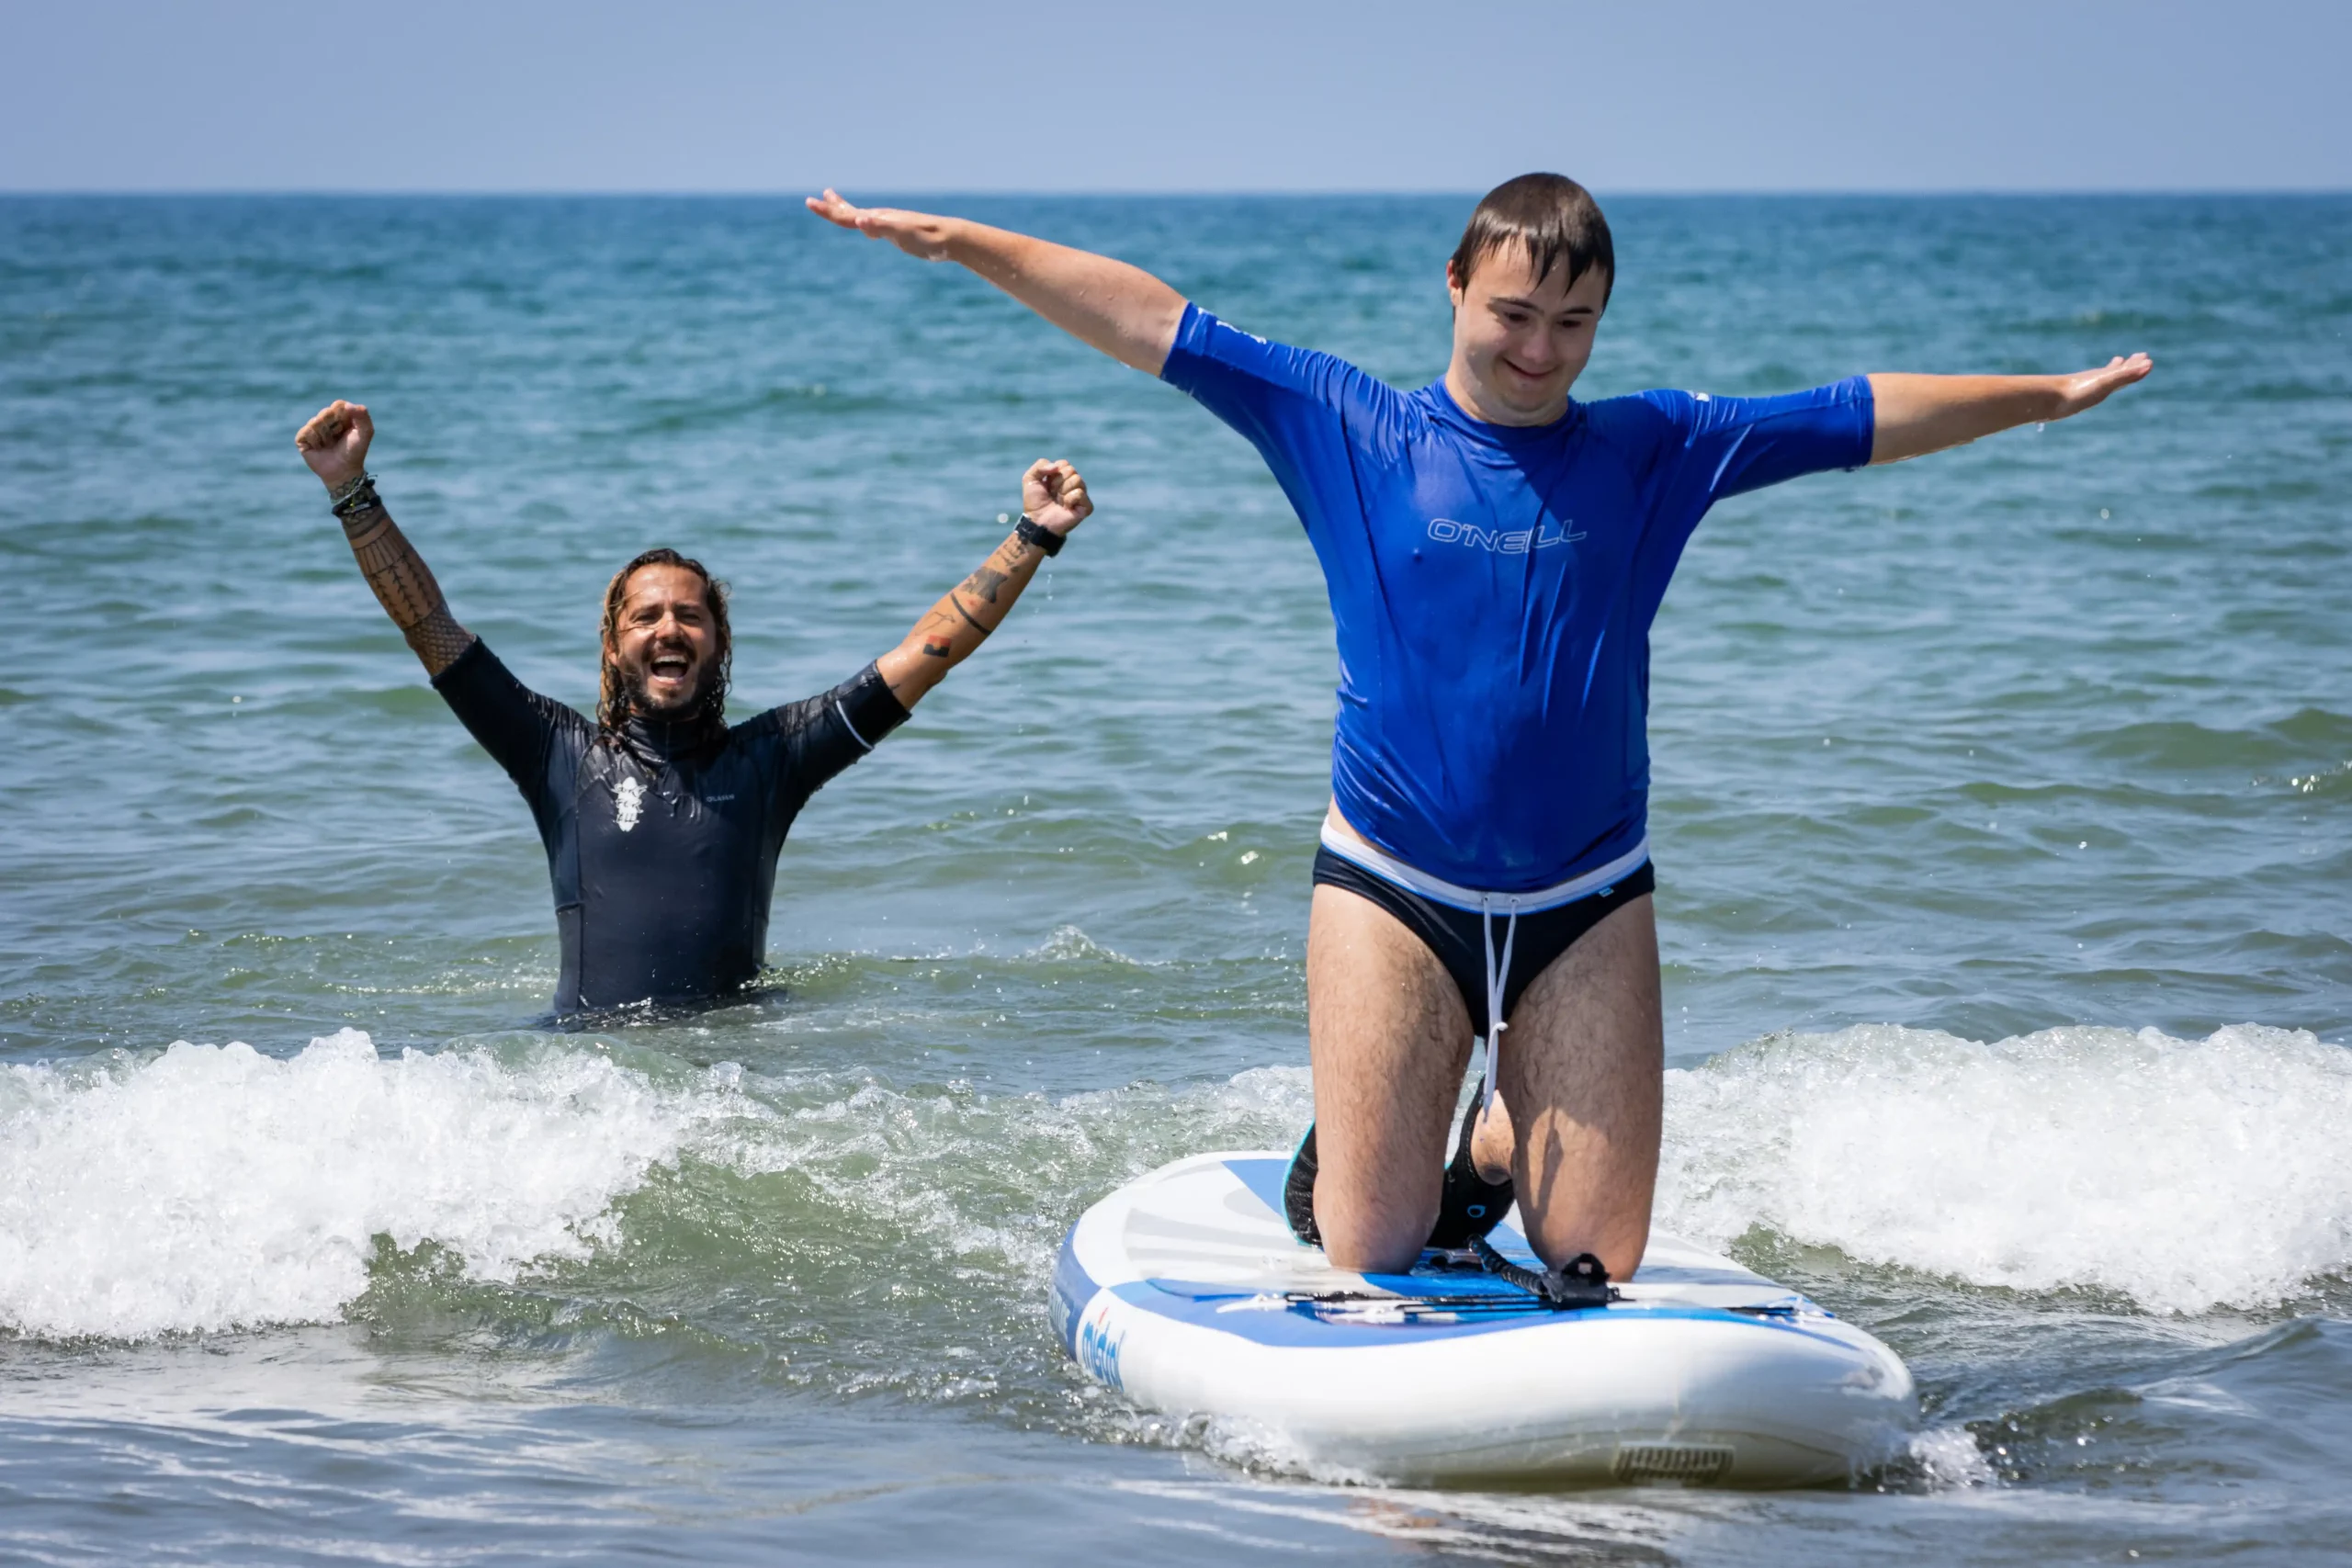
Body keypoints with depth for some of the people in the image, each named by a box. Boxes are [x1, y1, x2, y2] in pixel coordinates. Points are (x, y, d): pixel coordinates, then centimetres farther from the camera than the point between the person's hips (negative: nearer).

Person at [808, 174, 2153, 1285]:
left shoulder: (1652, 453, 3)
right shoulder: (1347, 428, -1)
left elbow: (1868, 418, 9)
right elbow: (1146, 321, -4)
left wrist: (2053, 395, 12)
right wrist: (959, 243, -8)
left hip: (1588, 902, 2)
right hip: (1392, 889, -2)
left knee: (1596, 1262, 2)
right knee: (1372, 1256, -1)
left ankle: (1505, 1128, 33)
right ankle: (1351, 1144, 32)